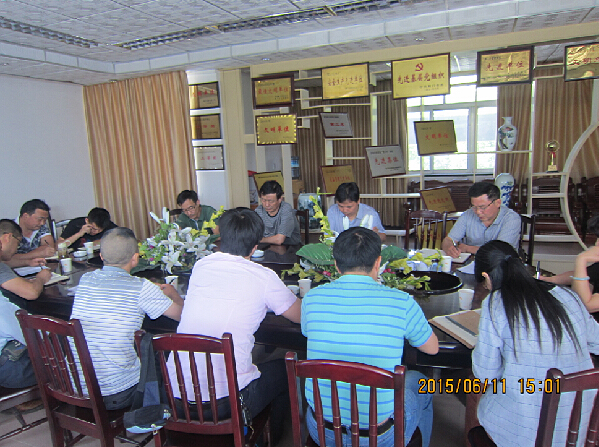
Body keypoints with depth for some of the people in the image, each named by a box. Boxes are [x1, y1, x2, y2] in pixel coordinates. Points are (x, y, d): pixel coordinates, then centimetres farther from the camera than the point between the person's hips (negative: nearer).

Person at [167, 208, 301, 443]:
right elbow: (300, 316, 3)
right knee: (283, 369, 23)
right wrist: (271, 299, 22)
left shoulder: (200, 266, 2)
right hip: (227, 402, -5)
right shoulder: (263, 277, -11)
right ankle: (271, 438, 42)